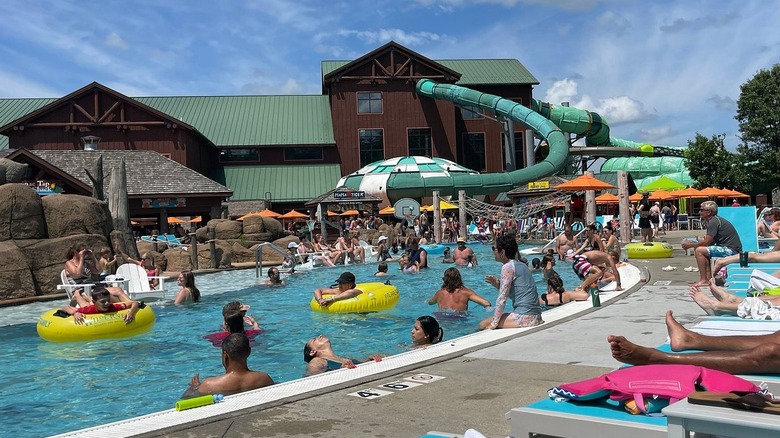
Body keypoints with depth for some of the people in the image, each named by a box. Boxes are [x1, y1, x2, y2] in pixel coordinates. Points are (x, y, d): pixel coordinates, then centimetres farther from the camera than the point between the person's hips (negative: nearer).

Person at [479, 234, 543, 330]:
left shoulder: (507, 267, -12)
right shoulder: (521, 265, 14)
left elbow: (502, 298, -12)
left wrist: (493, 324, -9)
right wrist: (497, 284, 7)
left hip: (525, 318, -9)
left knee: (483, 325, 0)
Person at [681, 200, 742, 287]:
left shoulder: (714, 222, -14)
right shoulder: (715, 220, 17)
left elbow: (706, 242, -17)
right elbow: (710, 242, 17)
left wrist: (690, 245, -4)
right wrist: (692, 242, 11)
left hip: (731, 250, -11)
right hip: (729, 249, 11)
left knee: (699, 250, -15)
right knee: (703, 251, 18)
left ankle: (704, 280, -14)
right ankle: (709, 278, 7)